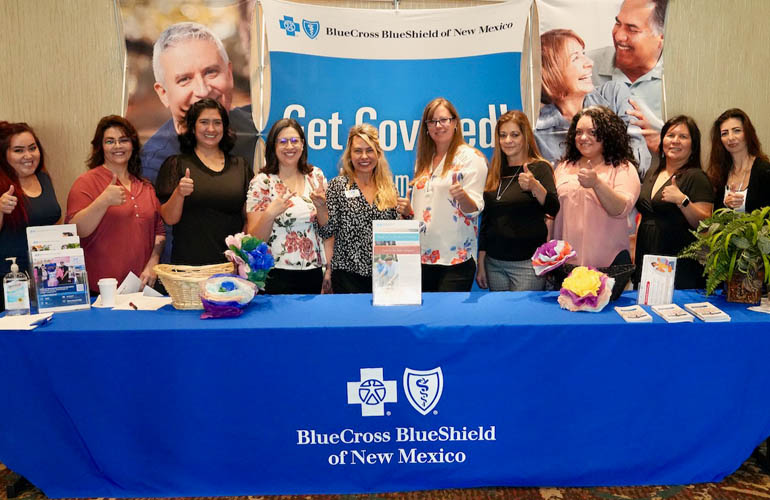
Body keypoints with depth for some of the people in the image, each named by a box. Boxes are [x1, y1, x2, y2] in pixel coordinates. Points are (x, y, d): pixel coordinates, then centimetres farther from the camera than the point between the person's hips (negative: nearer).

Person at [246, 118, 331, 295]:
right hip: (276, 277, -3)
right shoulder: (261, 182, -5)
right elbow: (254, 240, -6)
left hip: (314, 273, 3)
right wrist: (270, 214, -24)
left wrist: (329, 269, 4)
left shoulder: (316, 176, 6)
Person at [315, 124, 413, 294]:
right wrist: (321, 207, -20)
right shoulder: (338, 185, -2)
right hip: (348, 274, -3)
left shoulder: (389, 187, 6)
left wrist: (407, 213, -6)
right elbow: (328, 232, -4)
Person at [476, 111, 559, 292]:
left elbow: (553, 209, -18)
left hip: (527, 263, -4)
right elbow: (486, 221, 12)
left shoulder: (539, 168, -4)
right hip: (494, 262, 5)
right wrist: (481, 264, 11)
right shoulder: (494, 172, 9)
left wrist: (535, 187, -37)